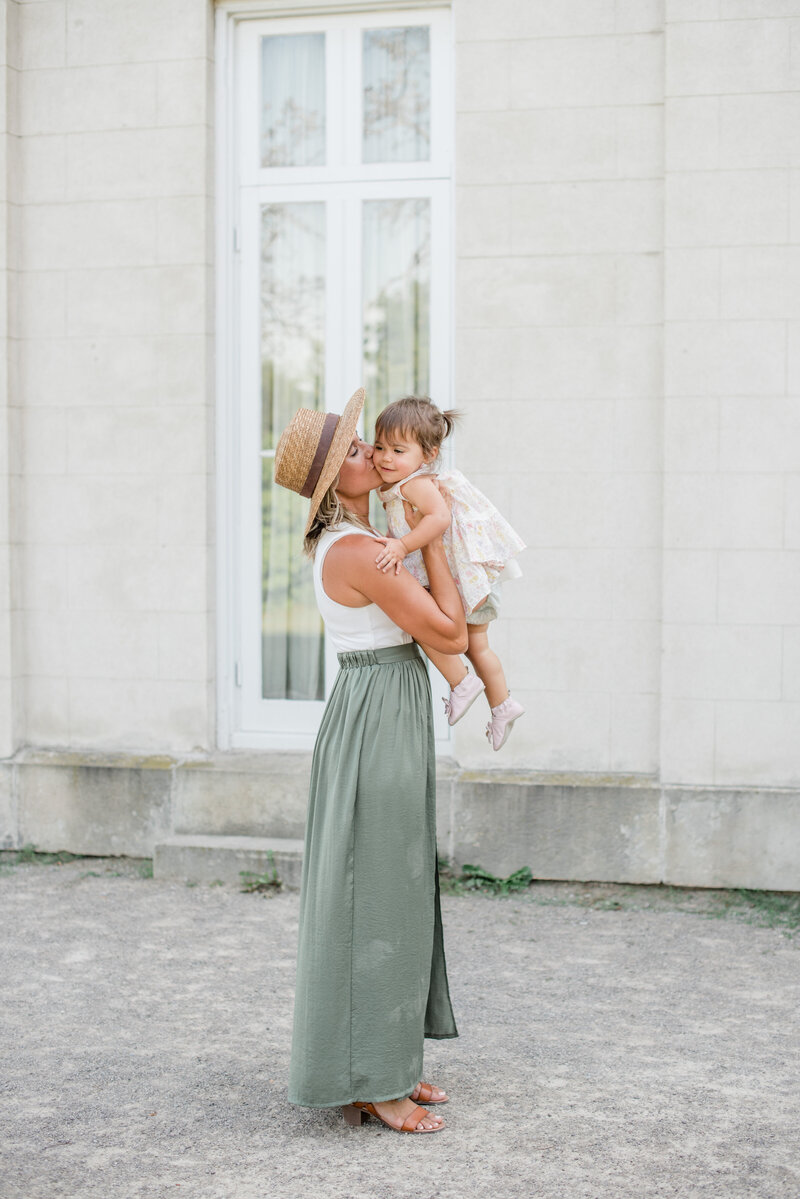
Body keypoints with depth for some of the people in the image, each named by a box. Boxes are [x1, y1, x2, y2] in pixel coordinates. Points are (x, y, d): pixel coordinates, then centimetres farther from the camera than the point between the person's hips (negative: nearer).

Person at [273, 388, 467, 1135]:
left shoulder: (345, 542, 12)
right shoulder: (360, 552, -19)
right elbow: (449, 634, -16)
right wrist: (431, 537, -9)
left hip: (382, 717, 10)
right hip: (379, 718, -10)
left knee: (391, 891, 14)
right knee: (374, 896, -4)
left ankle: (387, 1063, 23)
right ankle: (368, 1081, 5)